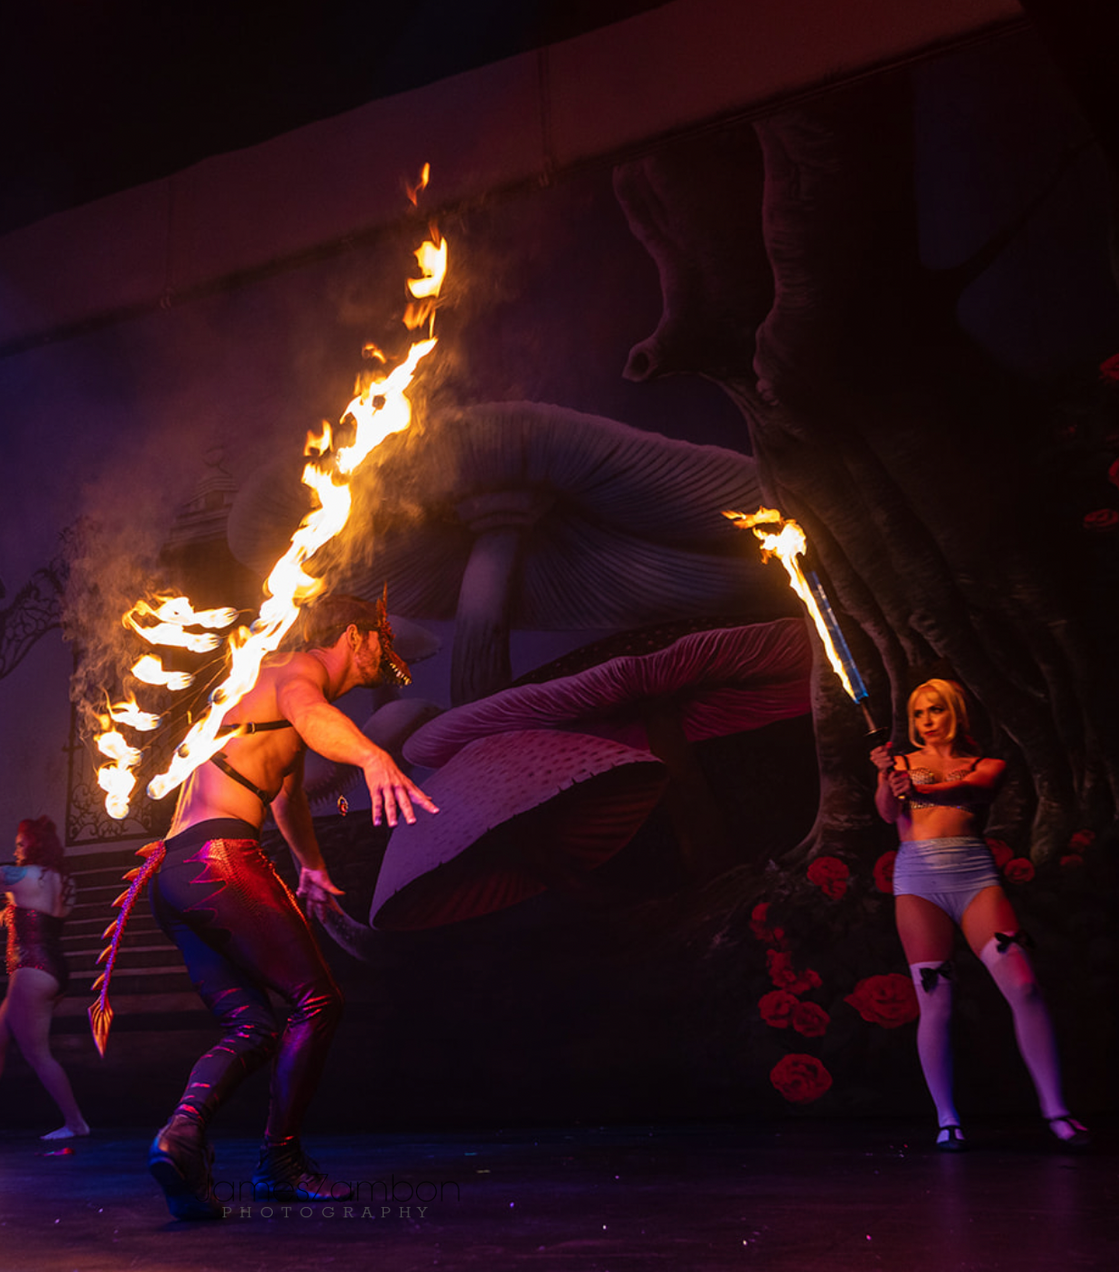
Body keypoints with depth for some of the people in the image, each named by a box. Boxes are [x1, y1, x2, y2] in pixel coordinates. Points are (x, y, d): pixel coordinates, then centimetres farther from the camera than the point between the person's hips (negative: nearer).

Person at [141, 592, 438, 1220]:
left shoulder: (294, 678, 32)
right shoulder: (300, 666, 1)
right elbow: (306, 711, -28)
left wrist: (312, 865, 64)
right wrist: (373, 756, -49)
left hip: (172, 875, 10)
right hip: (221, 852, -10)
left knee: (253, 1027, 9)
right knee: (318, 1002, -2)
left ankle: (185, 1128, -13)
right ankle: (280, 1160, 4)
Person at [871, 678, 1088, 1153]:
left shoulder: (987, 765, 15)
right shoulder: (903, 764, 17)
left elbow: (968, 789, -9)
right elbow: (888, 812, -2)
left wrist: (919, 789, -29)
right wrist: (886, 779, -24)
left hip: (973, 873, 0)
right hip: (918, 877, 0)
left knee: (1023, 988, -14)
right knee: (935, 1005, -5)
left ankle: (1054, 1107, -5)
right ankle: (946, 1119, 4)